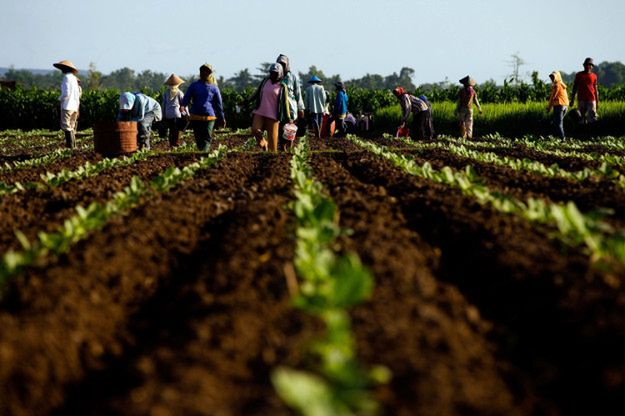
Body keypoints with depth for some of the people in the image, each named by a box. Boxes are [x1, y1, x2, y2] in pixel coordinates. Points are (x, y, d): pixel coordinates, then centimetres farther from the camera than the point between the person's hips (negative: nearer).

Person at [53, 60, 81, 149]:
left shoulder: (67, 77, -10)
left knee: (65, 126, -9)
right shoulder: (74, 78, 16)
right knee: (71, 127, 12)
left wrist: (60, 99, -2)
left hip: (67, 105, -9)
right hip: (75, 106, 9)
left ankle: (70, 144, -16)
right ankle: (73, 144, 10)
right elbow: (79, 92, 18)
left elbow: (66, 93, -19)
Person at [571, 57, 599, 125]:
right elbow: (575, 87, 9)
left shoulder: (594, 76, 9)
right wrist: (572, 99, 3)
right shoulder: (579, 75, 8)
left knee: (592, 118, -10)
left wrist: (597, 102, 10)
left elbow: (595, 89, 12)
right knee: (582, 118, 0)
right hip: (581, 99, 0)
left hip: (591, 99, 0)